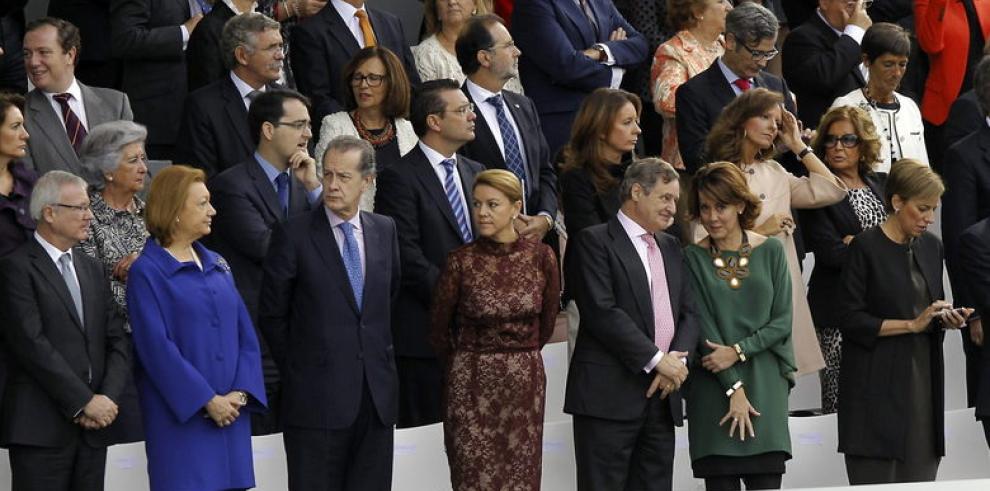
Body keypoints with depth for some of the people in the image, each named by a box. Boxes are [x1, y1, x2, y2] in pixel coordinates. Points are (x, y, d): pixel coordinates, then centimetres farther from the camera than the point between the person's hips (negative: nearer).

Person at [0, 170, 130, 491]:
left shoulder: (91, 269, 20)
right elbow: (33, 344, -13)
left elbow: (117, 342, 15)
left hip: (91, 427, 6)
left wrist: (108, 399, -2)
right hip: (41, 428, -6)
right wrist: (85, 402, -13)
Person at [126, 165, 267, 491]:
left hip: (230, 412, 6)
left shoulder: (217, 266, 15)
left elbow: (245, 334, 11)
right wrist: (207, 400, -16)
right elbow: (156, 347, -12)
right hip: (181, 415, -6)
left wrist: (241, 393, -5)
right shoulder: (147, 272, -4)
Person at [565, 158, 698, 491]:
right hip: (609, 394, -7)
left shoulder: (671, 248, 21)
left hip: (661, 396, 7)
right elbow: (602, 311, -13)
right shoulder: (596, 241, -3)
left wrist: (677, 359, -4)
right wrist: (656, 360, -13)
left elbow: (689, 313, 17)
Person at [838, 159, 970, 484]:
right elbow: (851, 320, -10)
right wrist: (912, 325, -14)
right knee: (875, 479, -7)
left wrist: (946, 320, 1)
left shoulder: (931, 247, 13)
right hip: (878, 385, -6)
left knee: (920, 477, 2)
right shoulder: (866, 247, -7)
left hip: (924, 381, 6)